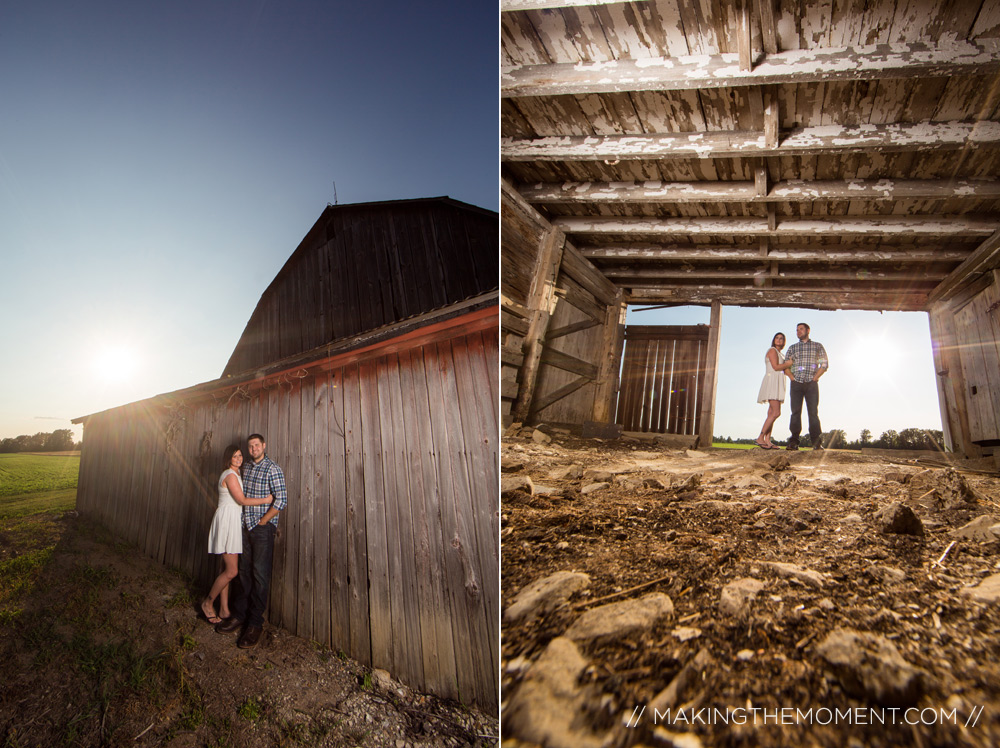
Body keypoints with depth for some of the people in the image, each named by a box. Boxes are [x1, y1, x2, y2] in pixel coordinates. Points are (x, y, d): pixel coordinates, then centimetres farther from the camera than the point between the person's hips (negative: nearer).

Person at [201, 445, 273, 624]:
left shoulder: (235, 474, 16)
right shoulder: (230, 475, -13)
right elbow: (242, 500, -15)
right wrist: (266, 500, -11)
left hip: (233, 522, 10)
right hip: (227, 521, -10)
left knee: (226, 569, 11)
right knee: (231, 571, -8)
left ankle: (224, 610, 16)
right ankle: (208, 603, 12)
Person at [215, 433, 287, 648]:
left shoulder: (273, 469, -11)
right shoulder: (246, 467, 11)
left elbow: (282, 500, -17)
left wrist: (263, 521, -13)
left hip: (264, 528, -6)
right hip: (246, 526, 6)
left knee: (260, 574, -4)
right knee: (244, 572, 11)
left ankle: (255, 623, 3)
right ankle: (239, 615, 21)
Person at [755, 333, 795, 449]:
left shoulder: (780, 354, 26)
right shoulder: (772, 350, -2)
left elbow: (785, 370, 21)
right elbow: (775, 367, -13)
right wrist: (788, 363, -1)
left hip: (777, 385, 9)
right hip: (772, 382, -9)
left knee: (772, 413, 1)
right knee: (776, 412, -18)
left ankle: (767, 441, -4)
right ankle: (760, 438, -19)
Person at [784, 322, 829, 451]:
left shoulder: (817, 346, 12)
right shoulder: (792, 348, 16)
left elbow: (824, 364, 6)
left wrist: (814, 378, -4)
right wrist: (793, 378, -1)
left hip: (812, 384, -1)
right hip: (796, 383, 1)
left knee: (813, 412, -6)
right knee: (795, 412, -5)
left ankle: (817, 442, -6)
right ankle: (794, 442, -8)